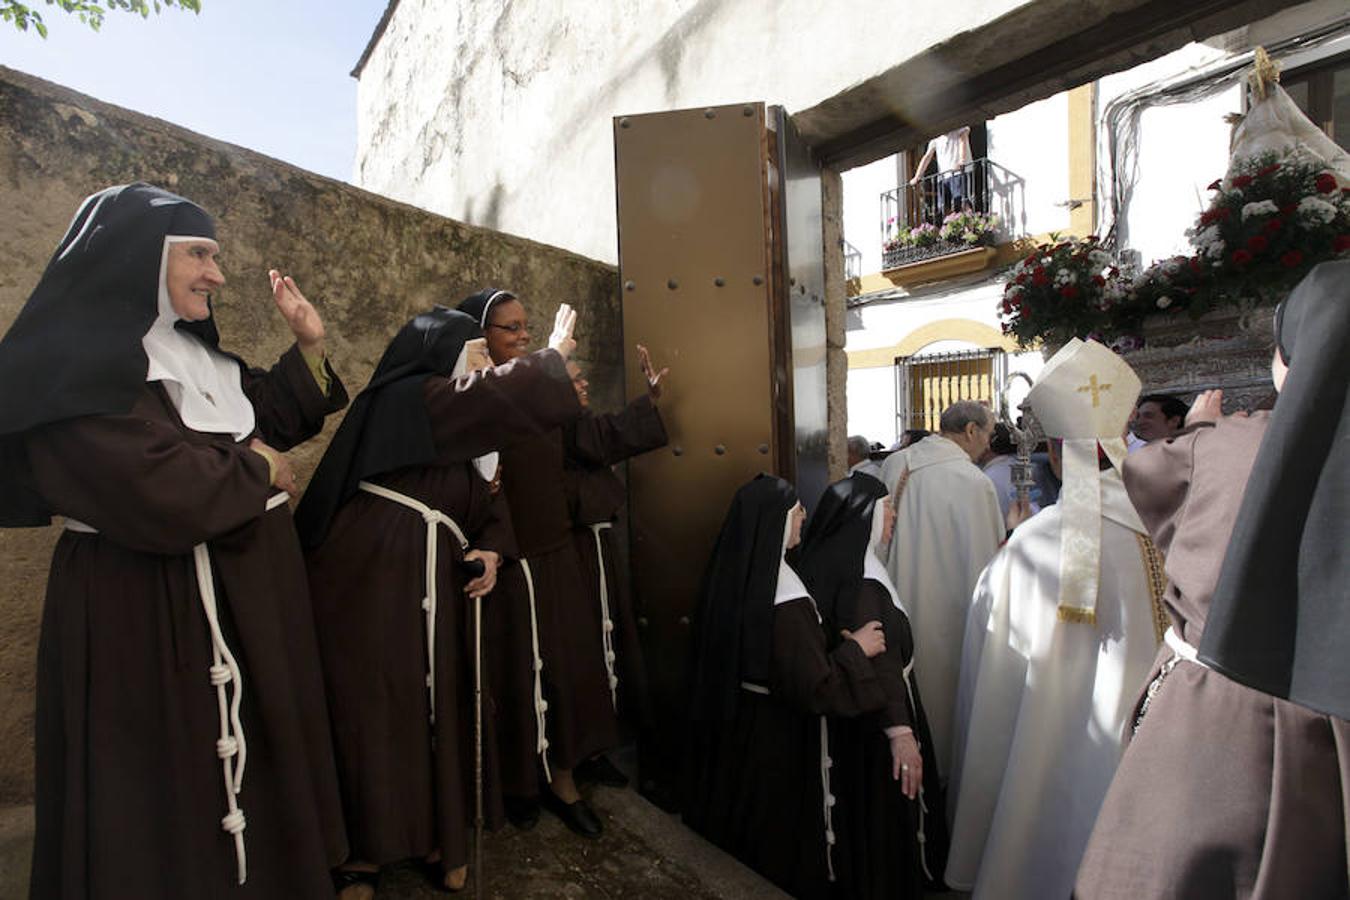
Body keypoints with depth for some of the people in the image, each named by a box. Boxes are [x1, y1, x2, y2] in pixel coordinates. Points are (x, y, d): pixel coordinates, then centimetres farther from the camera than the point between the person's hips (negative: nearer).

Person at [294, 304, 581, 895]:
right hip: (374, 580, -9)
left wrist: (491, 549, -4)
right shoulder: (411, 396, -10)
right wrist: (554, 355, -3)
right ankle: (362, 852, 22)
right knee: (375, 709, 3)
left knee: (438, 708, 13)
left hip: (432, 586, 9)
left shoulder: (460, 432, 18)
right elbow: (507, 396, -19)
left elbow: (487, 505, 16)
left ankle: (433, 836, 29)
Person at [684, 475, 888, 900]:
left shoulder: (727, 577, -9)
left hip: (729, 727, 8)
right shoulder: (784, 602, -33)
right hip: (779, 739, -7)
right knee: (782, 843, 19)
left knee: (733, 824, 29)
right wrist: (856, 649, -13)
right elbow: (815, 688, -28)